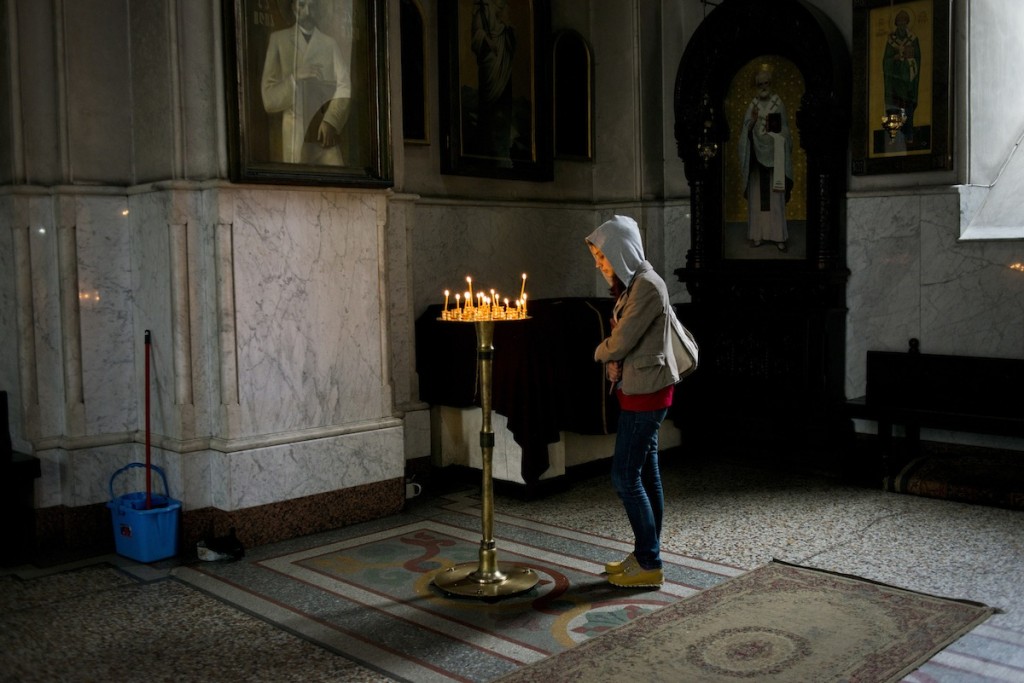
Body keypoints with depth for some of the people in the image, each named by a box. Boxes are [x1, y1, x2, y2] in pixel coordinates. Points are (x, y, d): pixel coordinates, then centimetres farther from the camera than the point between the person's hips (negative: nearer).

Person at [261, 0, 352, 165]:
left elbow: (344, 86, 0)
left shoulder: (330, 43, 11)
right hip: (293, 139, -1)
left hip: (325, 136, 1)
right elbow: (269, 99, 2)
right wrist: (295, 78, -15)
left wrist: (331, 121, -15)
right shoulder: (278, 39, 6)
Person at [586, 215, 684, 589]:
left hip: (646, 391, -10)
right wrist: (613, 359, -6)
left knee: (625, 476, -6)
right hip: (638, 389, 10)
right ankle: (645, 554, 23)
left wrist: (601, 352, 2)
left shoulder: (647, 285, -18)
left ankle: (649, 564, 3)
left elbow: (619, 343, -19)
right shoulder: (632, 284, 13)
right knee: (646, 474, 14)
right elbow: (621, 338, 15)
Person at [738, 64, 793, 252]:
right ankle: (758, 234, 7)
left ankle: (779, 235, 2)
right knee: (757, 195, 2)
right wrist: (752, 121, -14)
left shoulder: (778, 103, 3)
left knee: (776, 196, -1)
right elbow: (745, 133, 3)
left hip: (774, 155, -1)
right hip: (757, 155, 1)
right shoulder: (752, 106, 6)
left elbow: (785, 130, 6)